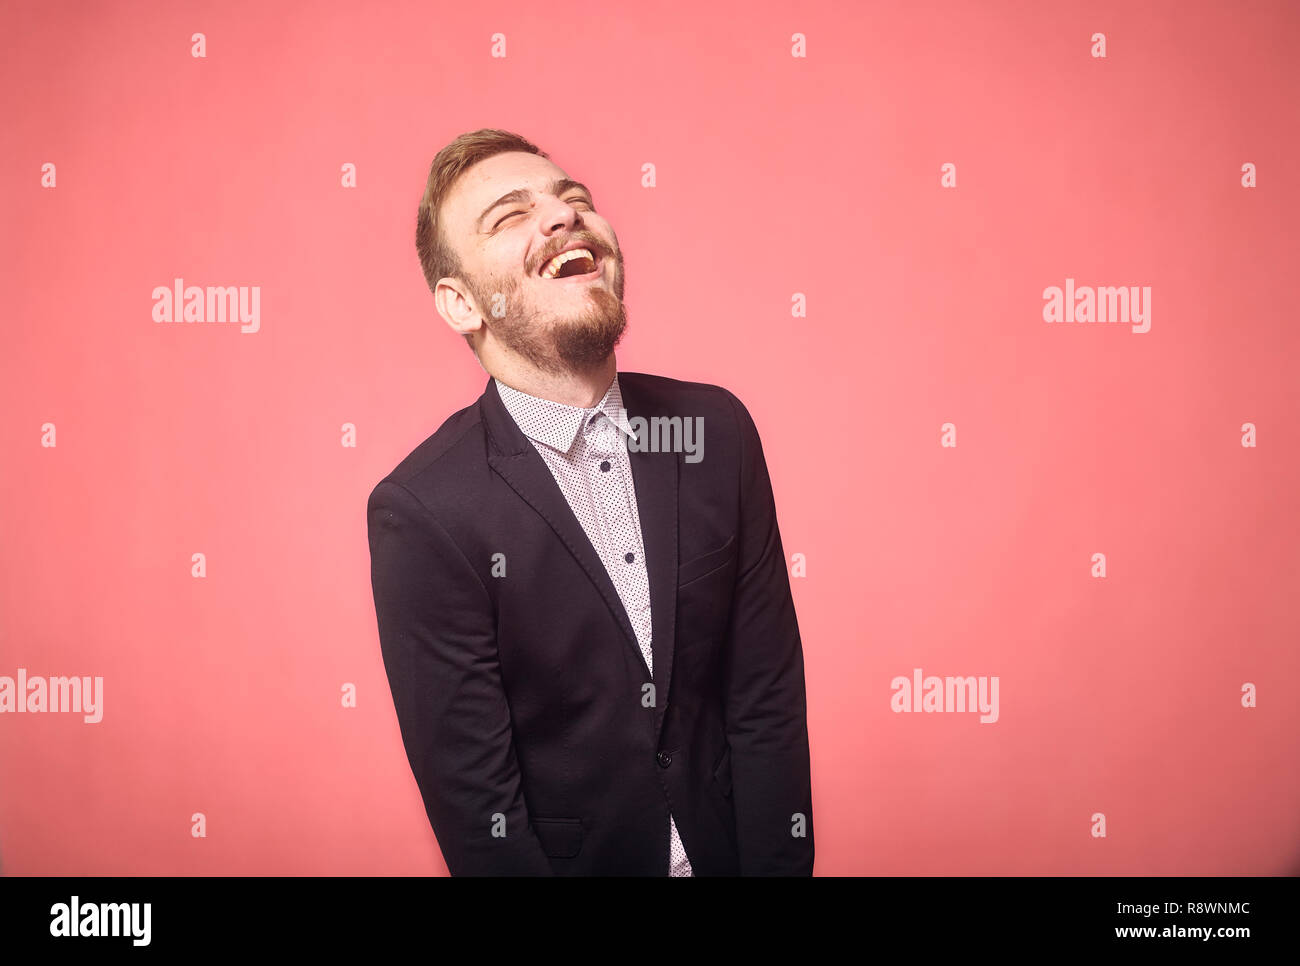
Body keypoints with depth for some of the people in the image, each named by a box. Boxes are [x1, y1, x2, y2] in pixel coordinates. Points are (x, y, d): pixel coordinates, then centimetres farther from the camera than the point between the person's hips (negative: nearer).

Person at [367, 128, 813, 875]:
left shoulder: (717, 428, -9)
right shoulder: (422, 513, -21)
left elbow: (767, 701, -7)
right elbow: (472, 796, -17)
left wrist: (779, 863, -10)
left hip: (723, 852, 3)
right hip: (571, 855, -3)